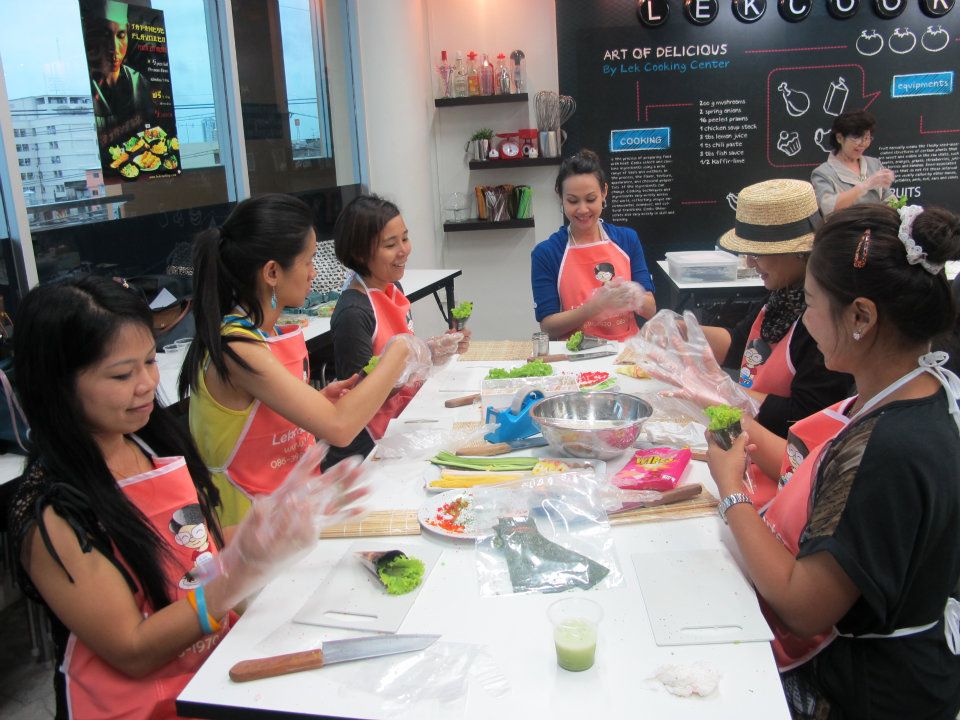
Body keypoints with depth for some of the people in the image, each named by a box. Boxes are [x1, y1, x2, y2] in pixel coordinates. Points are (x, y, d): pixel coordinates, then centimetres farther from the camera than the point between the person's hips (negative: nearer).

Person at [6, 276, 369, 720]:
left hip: (221, 659, 6)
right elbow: (133, 653, -15)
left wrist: (281, 514, -8)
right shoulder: (51, 514, -17)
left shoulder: (155, 439, 1)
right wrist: (242, 574, -27)